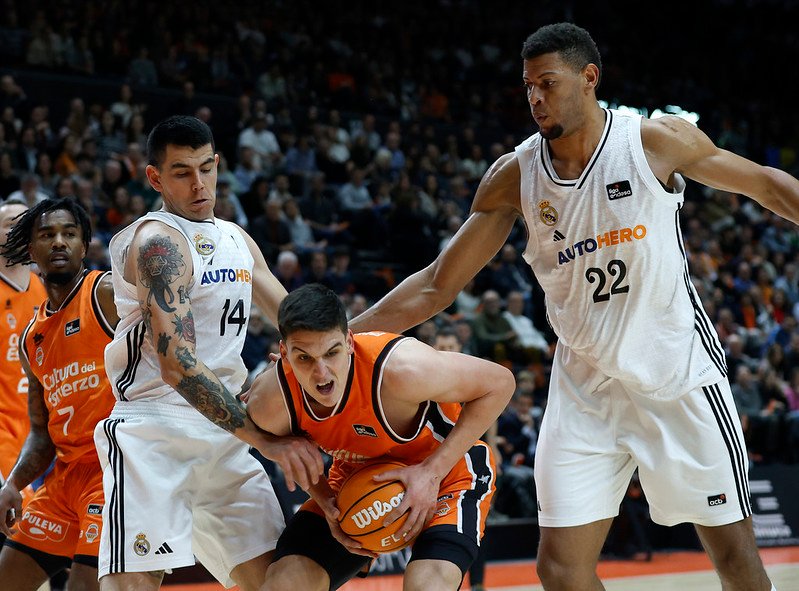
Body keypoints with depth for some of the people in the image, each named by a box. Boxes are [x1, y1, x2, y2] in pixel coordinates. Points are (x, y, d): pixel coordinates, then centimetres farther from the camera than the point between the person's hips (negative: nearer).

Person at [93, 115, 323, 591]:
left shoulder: (237, 240, 15)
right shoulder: (157, 241, -12)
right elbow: (177, 365, -23)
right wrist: (267, 441, -27)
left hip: (224, 435, 8)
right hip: (154, 431, -8)